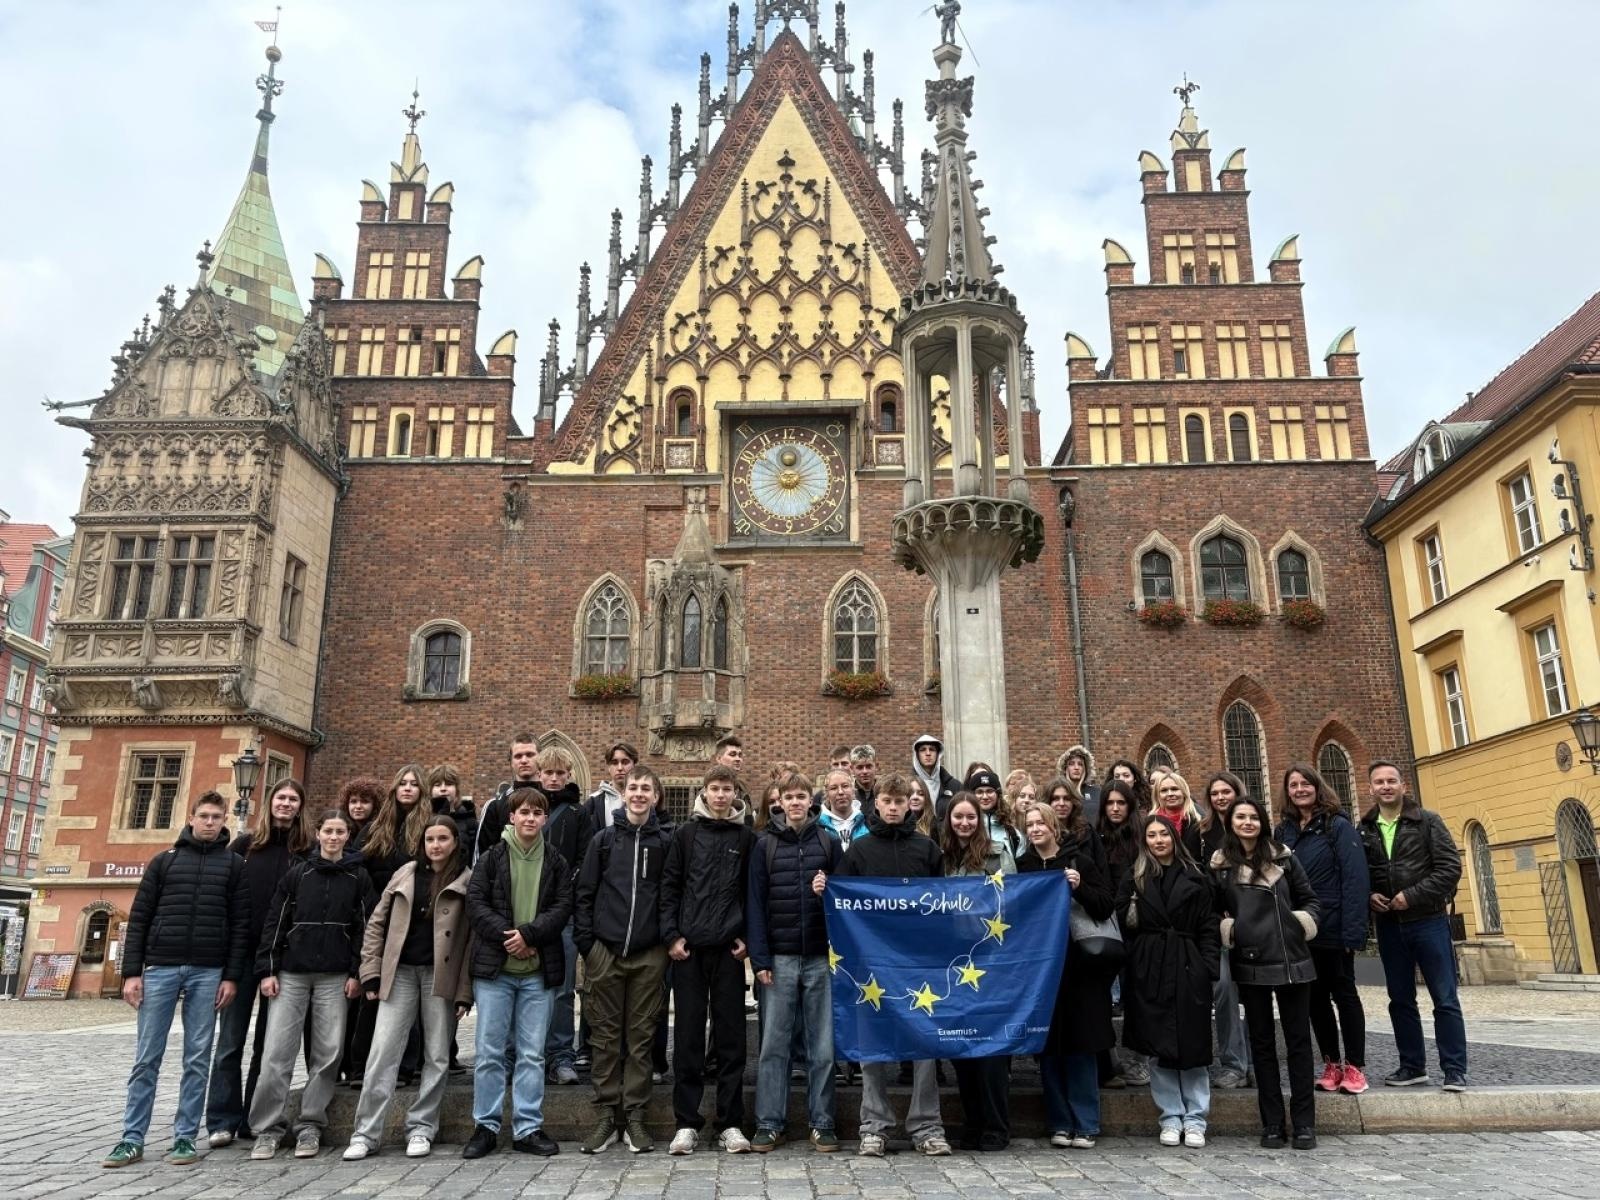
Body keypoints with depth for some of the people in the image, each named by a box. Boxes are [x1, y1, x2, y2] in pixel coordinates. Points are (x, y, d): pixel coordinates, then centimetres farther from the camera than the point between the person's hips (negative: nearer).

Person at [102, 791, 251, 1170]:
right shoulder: (164, 861, 9)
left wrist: (232, 976, -4)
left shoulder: (233, 864, 7)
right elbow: (139, 919, 7)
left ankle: (185, 1138, 11)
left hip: (208, 972, -1)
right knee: (146, 1059, 3)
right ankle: (132, 1139, 13)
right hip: (160, 968, 1)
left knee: (197, 1059, 3)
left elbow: (241, 924, 3)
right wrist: (131, 971, -2)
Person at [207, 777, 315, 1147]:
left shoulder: (309, 849, 3)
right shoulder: (245, 844, 6)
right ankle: (222, 1120, 12)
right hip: (241, 950, 0)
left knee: (268, 1042, 7)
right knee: (231, 1040, 3)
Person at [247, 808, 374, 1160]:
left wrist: (357, 973, -4)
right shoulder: (297, 874, 6)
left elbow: (364, 928, 3)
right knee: (276, 1053, -2)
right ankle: (268, 1128, 9)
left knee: (327, 1053, 1)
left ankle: (310, 1125, 12)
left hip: (335, 978, 0)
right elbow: (275, 923, 5)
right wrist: (267, 970, -3)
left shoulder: (358, 878, 5)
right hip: (291, 974, 0)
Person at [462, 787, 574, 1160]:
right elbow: (475, 904, -4)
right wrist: (507, 936, -14)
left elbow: (563, 908, -1)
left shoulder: (556, 862, 6)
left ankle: (528, 1128, 14)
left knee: (532, 1054, 6)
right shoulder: (491, 859, 3)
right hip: (494, 967, -1)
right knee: (489, 1051, 4)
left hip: (539, 970, 1)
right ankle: (485, 1127, 16)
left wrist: (528, 934, -14)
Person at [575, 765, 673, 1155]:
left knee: (640, 1038, 5)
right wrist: (585, 943, -3)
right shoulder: (604, 840, 4)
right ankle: (606, 1115, 16)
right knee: (605, 1037, 6)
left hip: (649, 954, 0)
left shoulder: (664, 843, 5)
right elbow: (584, 894, 4)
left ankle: (634, 1116, 15)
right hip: (605, 951, 0)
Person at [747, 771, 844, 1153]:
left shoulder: (829, 841, 6)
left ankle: (822, 1123, 15)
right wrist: (759, 959, -5)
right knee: (773, 1045, 3)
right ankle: (769, 1123, 12)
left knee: (822, 1046, 5)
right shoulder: (765, 845, 5)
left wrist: (828, 892, -14)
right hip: (780, 958, 0)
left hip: (821, 957, 0)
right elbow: (755, 903, 2)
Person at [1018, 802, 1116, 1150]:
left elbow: (1106, 906, -2)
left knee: (1080, 1046, 1)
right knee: (1049, 1047, 4)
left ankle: (1085, 1125, 9)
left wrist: (1079, 887, -16)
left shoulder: (1079, 860, 0)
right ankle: (1060, 1123, 14)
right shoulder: (1022, 866, 9)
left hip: (1078, 964, -2)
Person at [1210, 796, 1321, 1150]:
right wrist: (1226, 932, -6)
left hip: (1292, 959, 1)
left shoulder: (1283, 858, 7)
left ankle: (1304, 1123, 11)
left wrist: (1303, 923, -3)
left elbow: (1310, 900, 12)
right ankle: (1272, 1124, 13)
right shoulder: (1221, 865, 4)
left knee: (1298, 1039, 4)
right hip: (1250, 962, 0)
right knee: (1262, 1041, 6)